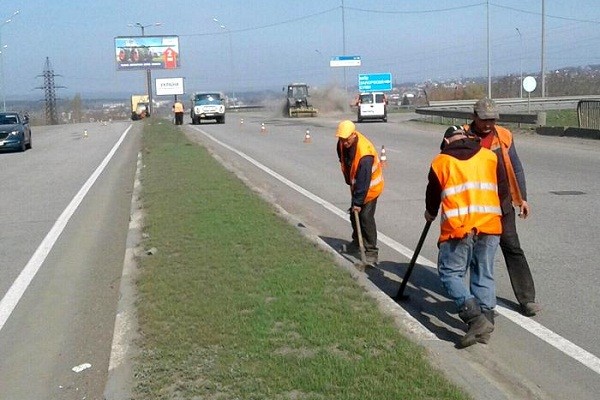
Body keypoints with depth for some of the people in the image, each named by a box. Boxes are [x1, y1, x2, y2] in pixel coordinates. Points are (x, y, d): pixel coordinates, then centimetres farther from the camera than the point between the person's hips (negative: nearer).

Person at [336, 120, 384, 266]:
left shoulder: (364, 153, -37)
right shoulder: (343, 143, -12)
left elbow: (363, 181, -34)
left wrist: (358, 201, -31)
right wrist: (349, 182, 15)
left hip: (370, 187, -8)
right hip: (356, 184, 8)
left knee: (365, 217, -13)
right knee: (354, 214, 17)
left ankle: (371, 251, -6)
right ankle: (357, 241, 37)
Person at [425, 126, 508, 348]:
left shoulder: (440, 161, 8)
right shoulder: (490, 156, 13)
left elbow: (432, 194, 19)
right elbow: (503, 191, 15)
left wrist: (431, 213, 39)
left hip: (459, 227, -3)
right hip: (490, 225, 3)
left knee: (450, 272, 4)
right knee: (484, 274, 14)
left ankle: (476, 318, -12)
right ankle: (485, 319, 14)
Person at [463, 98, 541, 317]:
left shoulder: (504, 136, 4)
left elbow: (516, 169, 11)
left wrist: (522, 198, 9)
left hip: (501, 202, 2)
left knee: (512, 247, 1)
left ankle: (526, 299, 4)